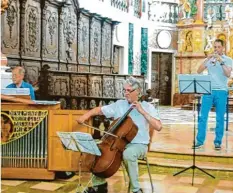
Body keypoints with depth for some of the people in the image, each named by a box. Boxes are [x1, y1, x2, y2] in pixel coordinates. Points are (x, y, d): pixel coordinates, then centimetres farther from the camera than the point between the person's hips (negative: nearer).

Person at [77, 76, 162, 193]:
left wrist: (142, 111, -21)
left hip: (138, 145, -5)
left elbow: (158, 127, -17)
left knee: (128, 154, -37)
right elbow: (100, 110, 12)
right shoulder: (118, 104, 6)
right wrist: (87, 115, -6)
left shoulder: (147, 106, -6)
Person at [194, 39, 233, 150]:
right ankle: (200, 141, 4)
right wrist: (207, 59, -10)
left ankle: (218, 142, 9)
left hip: (221, 91, -2)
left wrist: (221, 61, -18)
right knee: (203, 116, -1)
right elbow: (199, 71, 0)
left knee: (220, 118, 1)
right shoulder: (209, 59, 11)